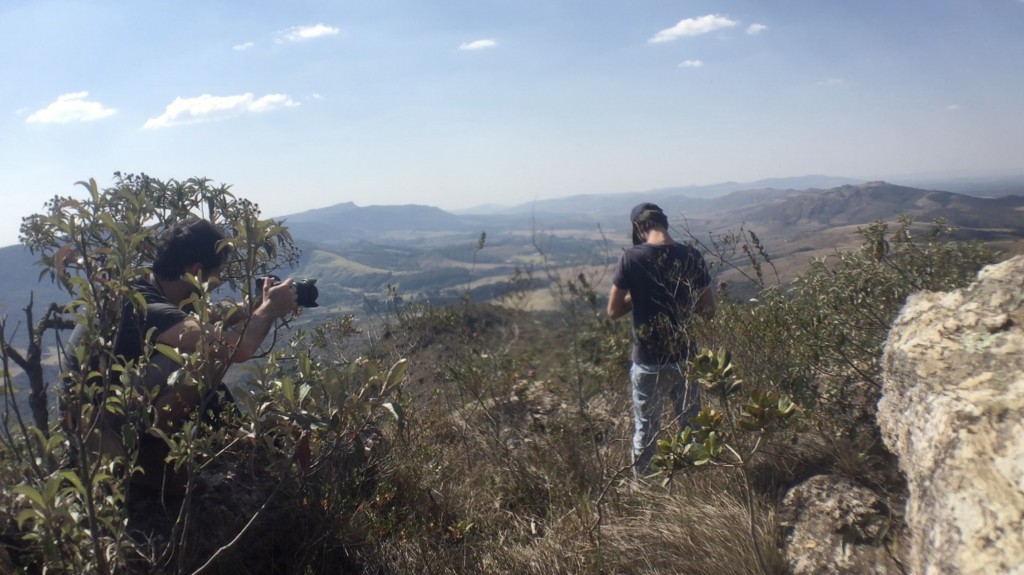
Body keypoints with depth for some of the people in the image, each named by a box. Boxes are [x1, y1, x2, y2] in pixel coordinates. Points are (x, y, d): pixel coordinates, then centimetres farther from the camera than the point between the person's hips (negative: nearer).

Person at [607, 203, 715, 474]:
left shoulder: (632, 258, -12)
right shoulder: (692, 256, -5)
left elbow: (613, 310, -8)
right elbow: (708, 310, 1)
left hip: (648, 362, -2)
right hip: (685, 358, 2)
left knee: (645, 430, 13)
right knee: (692, 428, 19)